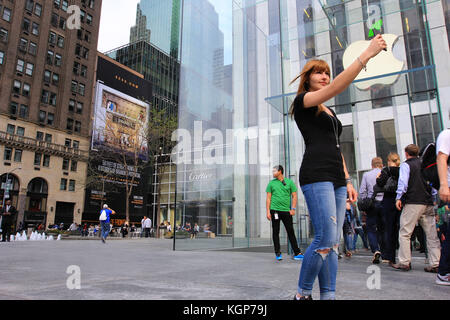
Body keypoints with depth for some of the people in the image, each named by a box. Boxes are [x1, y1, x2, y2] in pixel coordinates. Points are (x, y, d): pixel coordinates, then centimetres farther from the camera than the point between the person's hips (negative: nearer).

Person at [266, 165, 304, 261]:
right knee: (275, 232, 2)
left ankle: (297, 253, 8)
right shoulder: (271, 183, 8)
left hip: (286, 211, 0)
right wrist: (268, 211, -1)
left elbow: (294, 196, 7)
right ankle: (278, 253, 11)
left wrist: (293, 208, -4)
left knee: (291, 232, 2)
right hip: (275, 210, 0)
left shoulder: (289, 182, 7)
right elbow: (268, 198, 6)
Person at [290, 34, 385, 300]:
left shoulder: (330, 113, 27)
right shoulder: (303, 102, 2)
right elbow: (336, 87, -16)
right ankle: (303, 294, 1)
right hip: (316, 176, -8)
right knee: (326, 240, -14)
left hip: (336, 180, 9)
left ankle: (329, 296, 9)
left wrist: (348, 181, 17)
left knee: (333, 243, 4)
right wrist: (367, 54, -16)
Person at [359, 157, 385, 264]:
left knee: (371, 228, 4)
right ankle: (384, 254, 19)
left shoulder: (366, 175, 2)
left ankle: (375, 250, -14)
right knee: (382, 229, 12)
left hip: (372, 203, -1)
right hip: (384, 203, 1)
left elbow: (362, 192, 0)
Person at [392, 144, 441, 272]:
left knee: (404, 233, 0)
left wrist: (399, 198, -6)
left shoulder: (406, 165, -1)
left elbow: (403, 182, -11)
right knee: (432, 234, 7)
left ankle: (404, 262, 0)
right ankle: (435, 264, 8)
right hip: (428, 203, 6)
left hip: (412, 203, -6)